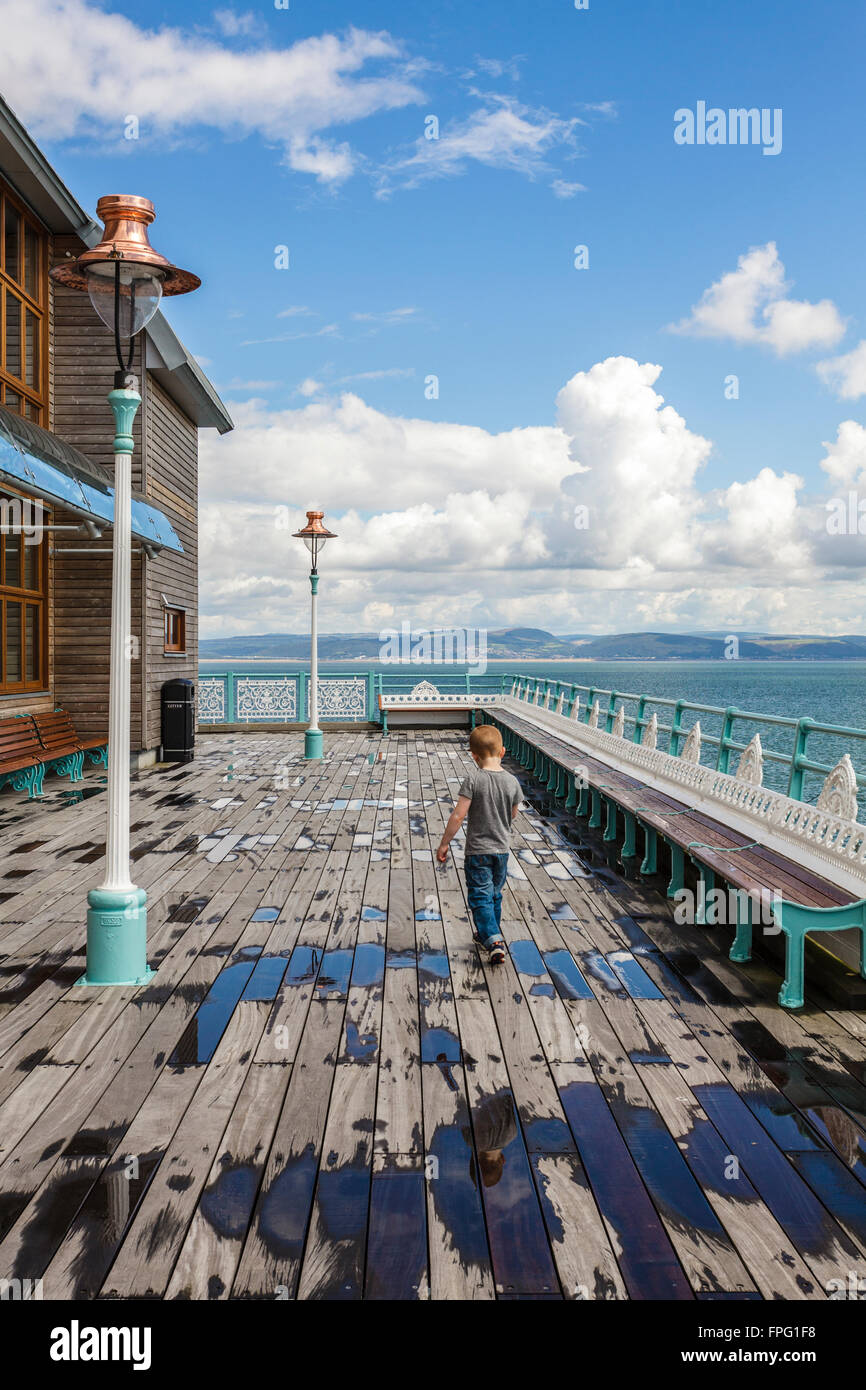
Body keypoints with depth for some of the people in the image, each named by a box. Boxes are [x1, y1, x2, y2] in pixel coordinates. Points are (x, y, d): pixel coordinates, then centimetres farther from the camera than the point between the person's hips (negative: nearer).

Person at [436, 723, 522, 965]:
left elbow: (458, 816, -19)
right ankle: (489, 934, 37)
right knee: (495, 895, 21)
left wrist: (444, 844, -10)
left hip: (478, 850, -4)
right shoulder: (512, 781, -7)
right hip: (502, 849, 4)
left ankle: (494, 941, -13)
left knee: (480, 896, 2)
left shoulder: (473, 779, -18)